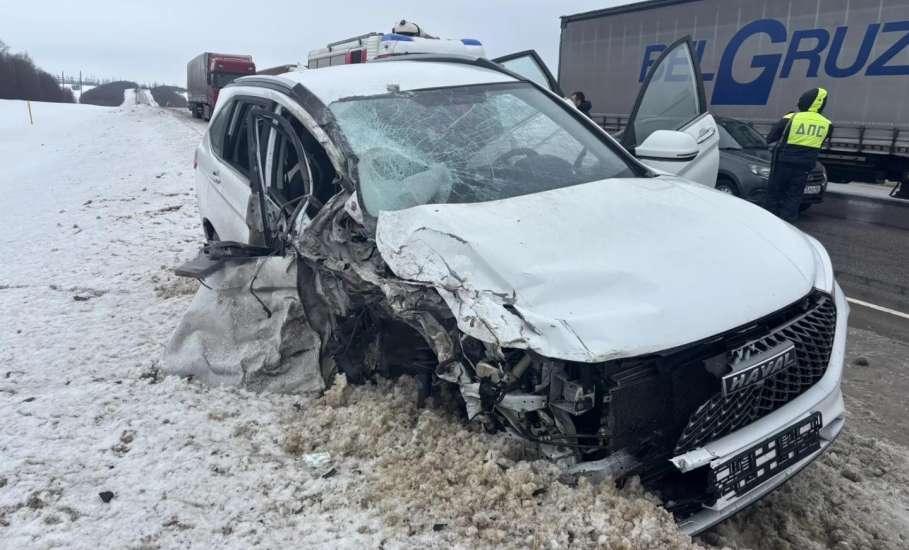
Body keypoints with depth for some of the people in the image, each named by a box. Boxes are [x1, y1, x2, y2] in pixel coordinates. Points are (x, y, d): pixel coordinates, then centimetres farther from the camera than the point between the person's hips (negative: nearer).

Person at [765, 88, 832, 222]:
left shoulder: (790, 119, -12)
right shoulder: (826, 124, -1)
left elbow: (770, 138, -4)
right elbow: (819, 143, 12)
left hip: (783, 163, -2)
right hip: (803, 167, 2)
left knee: (774, 193, 10)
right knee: (793, 197, 8)